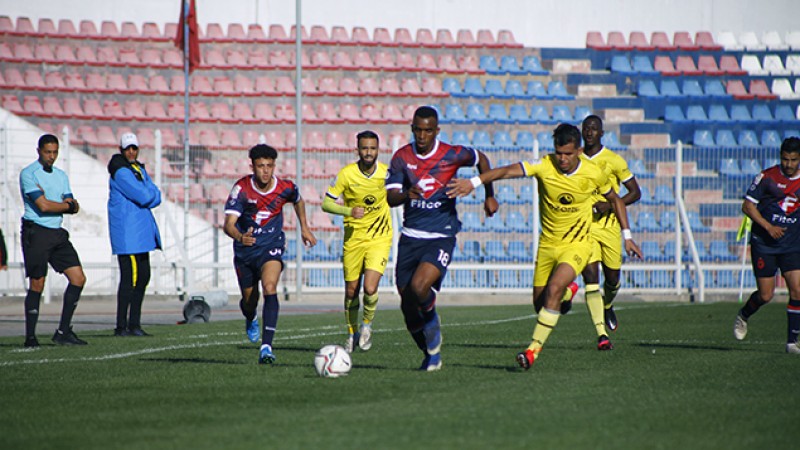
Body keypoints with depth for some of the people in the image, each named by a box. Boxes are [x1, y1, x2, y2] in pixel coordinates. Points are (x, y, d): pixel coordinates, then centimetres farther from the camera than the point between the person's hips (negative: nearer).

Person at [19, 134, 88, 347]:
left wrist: (52, 204, -13)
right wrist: (68, 205, -2)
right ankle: (30, 336, 2)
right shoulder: (29, 174, -6)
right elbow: (43, 205, -17)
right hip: (36, 232, -7)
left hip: (58, 233, 7)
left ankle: (63, 332, 5)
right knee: (37, 285, -7)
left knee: (78, 278, -1)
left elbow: (73, 208, 7)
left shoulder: (61, 175, 16)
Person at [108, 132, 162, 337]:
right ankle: (121, 326, -8)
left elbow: (156, 197, 10)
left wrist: (147, 195, -9)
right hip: (127, 233, -9)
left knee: (143, 276, 10)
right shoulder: (121, 172, -12)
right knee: (130, 278, -10)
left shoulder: (139, 170, 18)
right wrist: (150, 193, 0)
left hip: (141, 231, 9)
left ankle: (134, 323, 16)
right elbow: (144, 196, -20)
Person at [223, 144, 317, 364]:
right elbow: (228, 224, -27)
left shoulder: (286, 188, -12)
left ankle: (266, 346, -31)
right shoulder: (242, 188, -19)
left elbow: (298, 201, 15)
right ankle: (251, 320, 55)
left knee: (270, 288, -27)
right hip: (245, 250, 1)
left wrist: (304, 228, 17)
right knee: (249, 300, 13)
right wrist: (240, 237, -47)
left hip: (271, 247, -1)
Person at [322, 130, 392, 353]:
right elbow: (326, 203, -8)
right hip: (353, 237, 1)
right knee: (351, 291, 7)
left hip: (380, 237, -1)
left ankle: (367, 324, 13)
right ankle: (352, 333, 29)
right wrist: (349, 211, -20)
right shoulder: (346, 174, -11)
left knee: (370, 288, -17)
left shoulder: (387, 173, -8)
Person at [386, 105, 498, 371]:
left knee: (419, 287, -28)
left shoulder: (452, 155, -7)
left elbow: (481, 160, 14)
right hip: (410, 237, 3)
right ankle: (431, 354, 25)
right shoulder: (402, 157, -1)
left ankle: (432, 323, 5)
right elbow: (390, 198, -7)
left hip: (441, 237, -3)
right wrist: (406, 195, -29)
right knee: (407, 304, 3)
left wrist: (490, 196, 13)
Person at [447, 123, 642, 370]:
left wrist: (627, 236, 9)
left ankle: (534, 348, -19)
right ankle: (567, 291, 43)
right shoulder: (544, 166, -15)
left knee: (554, 289, -24)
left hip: (577, 243, -3)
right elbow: (509, 171, -30)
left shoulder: (593, 173, -11)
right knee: (540, 301, 7)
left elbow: (615, 199, 9)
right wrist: (474, 182, -44)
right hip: (547, 244, 3)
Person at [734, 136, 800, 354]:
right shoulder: (767, 177, -7)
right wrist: (768, 226, -16)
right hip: (764, 244, -3)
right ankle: (743, 316, 31)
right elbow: (747, 205, -6)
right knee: (766, 295, -2)